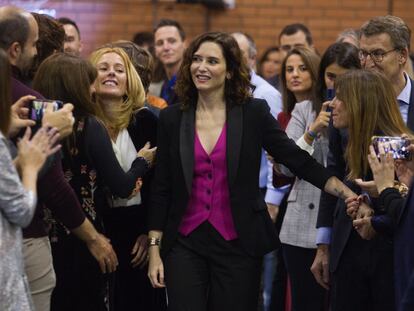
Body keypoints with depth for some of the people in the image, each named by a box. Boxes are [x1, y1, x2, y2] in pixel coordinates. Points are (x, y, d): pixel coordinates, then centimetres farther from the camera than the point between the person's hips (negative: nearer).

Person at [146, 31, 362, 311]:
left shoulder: (254, 113, -2)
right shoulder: (172, 119, 3)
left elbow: (298, 160, -2)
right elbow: (161, 188, 6)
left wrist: (349, 194, -11)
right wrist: (154, 248, 3)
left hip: (238, 245, -1)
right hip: (185, 243, 1)